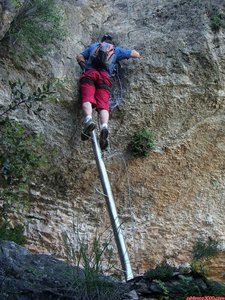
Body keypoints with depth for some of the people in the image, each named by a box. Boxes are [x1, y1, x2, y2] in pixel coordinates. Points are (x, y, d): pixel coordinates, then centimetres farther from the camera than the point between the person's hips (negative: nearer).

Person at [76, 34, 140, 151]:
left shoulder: (93, 46, 32)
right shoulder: (117, 50, 29)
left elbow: (79, 57, 29)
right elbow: (136, 54, 35)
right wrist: (124, 52, 48)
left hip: (89, 74, 0)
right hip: (104, 76, 0)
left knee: (87, 99, -21)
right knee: (103, 105, -15)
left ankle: (88, 119, -53)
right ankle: (104, 126, -46)